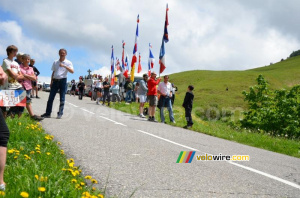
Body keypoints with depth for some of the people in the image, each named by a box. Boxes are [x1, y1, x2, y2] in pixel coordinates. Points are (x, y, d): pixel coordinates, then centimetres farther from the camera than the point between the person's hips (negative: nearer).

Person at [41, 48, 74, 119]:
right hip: (55, 81, 4)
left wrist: (64, 66, -25)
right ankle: (48, 113, 6)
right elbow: (53, 72, 18)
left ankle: (60, 114, 5)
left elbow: (72, 71, -15)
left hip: (63, 81, -3)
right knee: (51, 97, 1)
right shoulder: (55, 62, 13)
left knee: (62, 99, -1)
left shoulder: (68, 63, 0)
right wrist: (51, 81, 10)